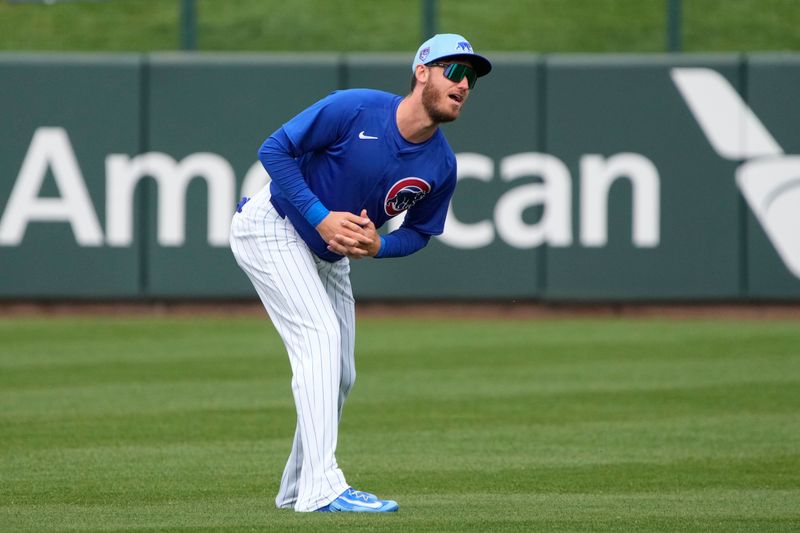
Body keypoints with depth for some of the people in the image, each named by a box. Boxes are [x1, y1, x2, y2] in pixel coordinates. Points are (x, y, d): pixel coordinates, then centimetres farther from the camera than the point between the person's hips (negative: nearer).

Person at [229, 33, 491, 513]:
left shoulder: (442, 166, -10)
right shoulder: (354, 109, -27)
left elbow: (419, 232, 4)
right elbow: (275, 149, -23)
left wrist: (377, 246, -18)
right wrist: (322, 217, -29)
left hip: (329, 256, 8)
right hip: (272, 226, -8)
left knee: (340, 376, 10)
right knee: (321, 335, -22)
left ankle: (296, 490, 28)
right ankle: (323, 488, -29)